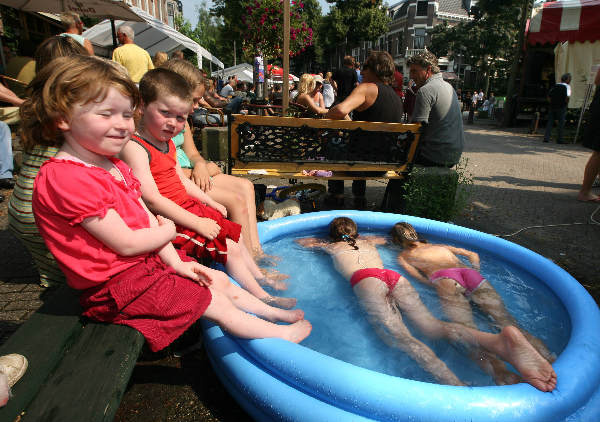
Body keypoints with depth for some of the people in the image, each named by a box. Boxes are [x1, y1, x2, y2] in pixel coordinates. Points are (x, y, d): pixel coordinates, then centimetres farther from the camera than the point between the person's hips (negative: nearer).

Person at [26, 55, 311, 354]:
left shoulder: (113, 166, 8)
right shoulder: (67, 178, -24)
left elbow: (146, 216, 5)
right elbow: (127, 244, -24)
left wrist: (176, 262, -3)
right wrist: (167, 231, -5)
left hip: (148, 261, 9)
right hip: (117, 284, -9)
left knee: (220, 281, 13)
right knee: (217, 303, -4)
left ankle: (277, 313, 30)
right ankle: (283, 335, 13)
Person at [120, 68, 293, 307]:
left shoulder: (167, 143, 10)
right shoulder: (134, 147, -21)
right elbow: (152, 199, -26)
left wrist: (211, 203, 17)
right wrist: (197, 223, -23)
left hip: (189, 208, 10)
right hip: (170, 220, -10)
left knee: (234, 234, 16)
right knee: (229, 247, -10)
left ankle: (260, 276, 35)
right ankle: (263, 298, 6)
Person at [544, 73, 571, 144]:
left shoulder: (555, 86, 11)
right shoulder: (567, 86, -5)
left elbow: (549, 95, 9)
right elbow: (567, 96, -17)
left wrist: (551, 102, 12)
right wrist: (566, 103, -2)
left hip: (552, 106, 4)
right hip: (561, 107, -4)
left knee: (550, 122, 7)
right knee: (561, 123, 2)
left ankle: (546, 137, 1)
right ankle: (559, 139, 2)